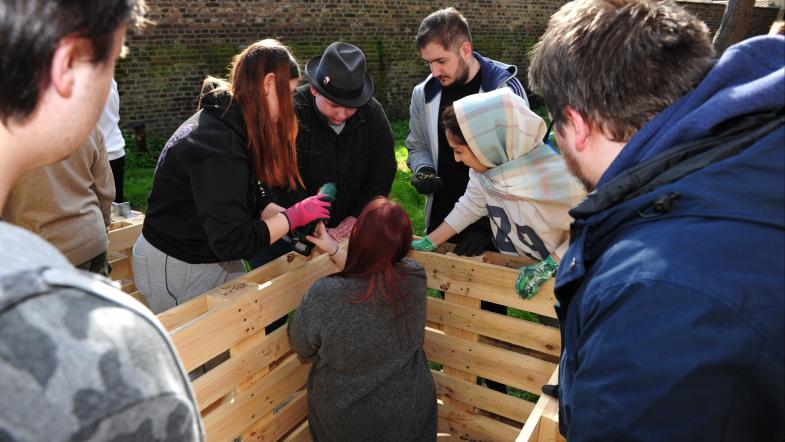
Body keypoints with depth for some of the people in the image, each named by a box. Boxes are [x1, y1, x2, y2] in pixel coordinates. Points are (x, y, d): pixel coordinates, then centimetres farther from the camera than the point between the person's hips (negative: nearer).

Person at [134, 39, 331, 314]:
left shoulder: (231, 125, 2)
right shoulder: (218, 146, -29)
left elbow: (252, 198, 5)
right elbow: (232, 242, -29)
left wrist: (293, 218, -8)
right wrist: (293, 216, -20)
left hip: (215, 257, 9)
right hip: (177, 269, -9)